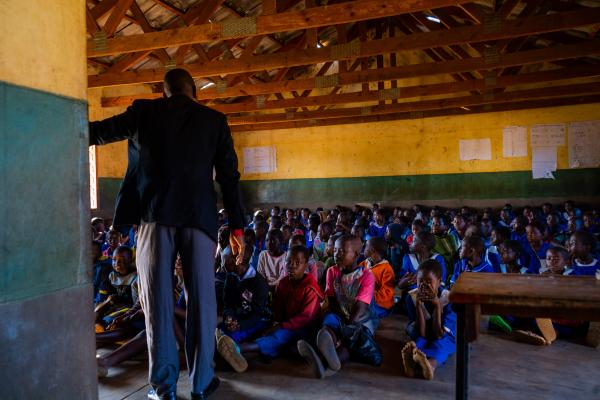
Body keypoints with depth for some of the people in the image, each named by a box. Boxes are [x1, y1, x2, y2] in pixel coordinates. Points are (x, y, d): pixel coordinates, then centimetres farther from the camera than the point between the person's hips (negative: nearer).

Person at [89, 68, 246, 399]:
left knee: (157, 299, 6)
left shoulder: (144, 111, 10)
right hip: (198, 216, 0)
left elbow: (99, 131, 21)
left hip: (155, 214, 0)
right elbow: (229, 177, 5)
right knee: (201, 299, 6)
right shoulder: (215, 121, 10)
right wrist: (236, 226, 7)